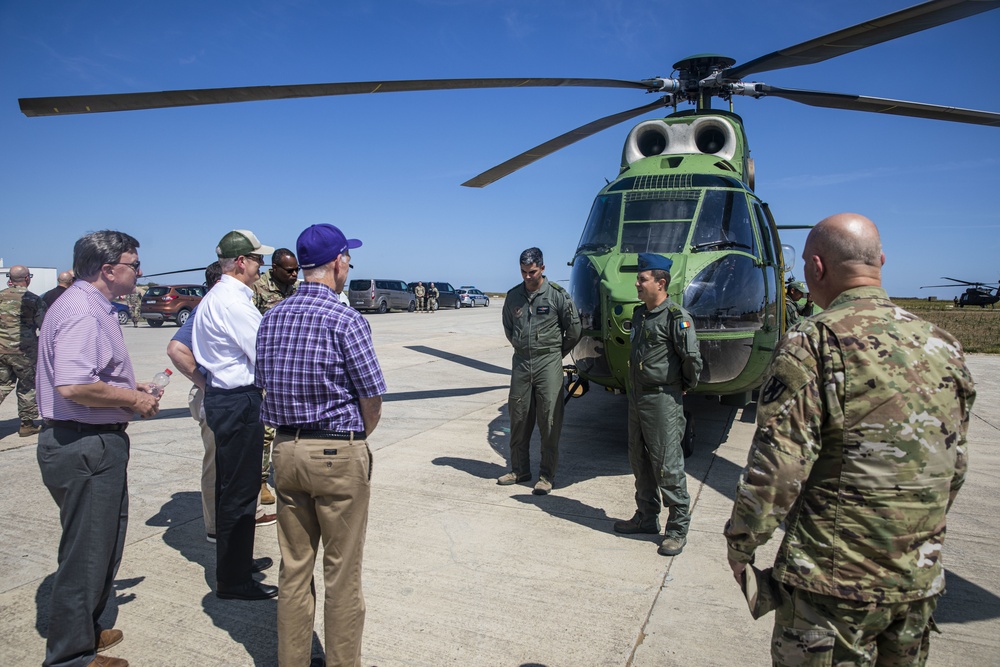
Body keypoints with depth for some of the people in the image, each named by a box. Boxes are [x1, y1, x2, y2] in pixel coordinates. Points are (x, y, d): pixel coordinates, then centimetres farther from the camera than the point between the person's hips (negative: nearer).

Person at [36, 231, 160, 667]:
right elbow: (73, 386, -31)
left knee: (99, 547, 24)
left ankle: (82, 631, 42)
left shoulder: (90, 305, 13)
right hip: (86, 447, -11)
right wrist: (131, 399, -18)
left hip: (90, 445, 11)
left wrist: (126, 386, 14)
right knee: (87, 553, 3)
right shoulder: (83, 311, -20)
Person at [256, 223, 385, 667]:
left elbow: (265, 386, 10)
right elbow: (373, 397, -12)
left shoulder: (271, 318, 4)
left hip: (285, 449, 6)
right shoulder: (346, 321, -15)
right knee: (342, 574, 8)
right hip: (338, 454, -6)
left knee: (294, 567, 18)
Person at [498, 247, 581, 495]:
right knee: (518, 417, 9)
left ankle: (547, 475, 9)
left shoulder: (557, 295, -6)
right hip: (521, 362, 4)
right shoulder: (513, 296, 7)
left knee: (549, 419, -1)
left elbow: (574, 329, 2)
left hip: (548, 363, -4)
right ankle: (519, 469, 24)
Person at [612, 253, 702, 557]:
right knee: (639, 461, 16)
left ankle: (678, 528, 10)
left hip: (663, 399, -9)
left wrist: (687, 384, -3)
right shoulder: (640, 313, 12)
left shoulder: (676, 317, -16)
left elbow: (692, 358, -18)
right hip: (637, 396, 9)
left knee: (667, 465, -3)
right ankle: (646, 518, 30)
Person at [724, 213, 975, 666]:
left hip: (833, 578, -6)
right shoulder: (943, 347, 4)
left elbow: (777, 465, -19)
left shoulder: (813, 343, -17)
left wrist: (741, 542, -6)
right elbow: (954, 468, 12)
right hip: (920, 578, 7)